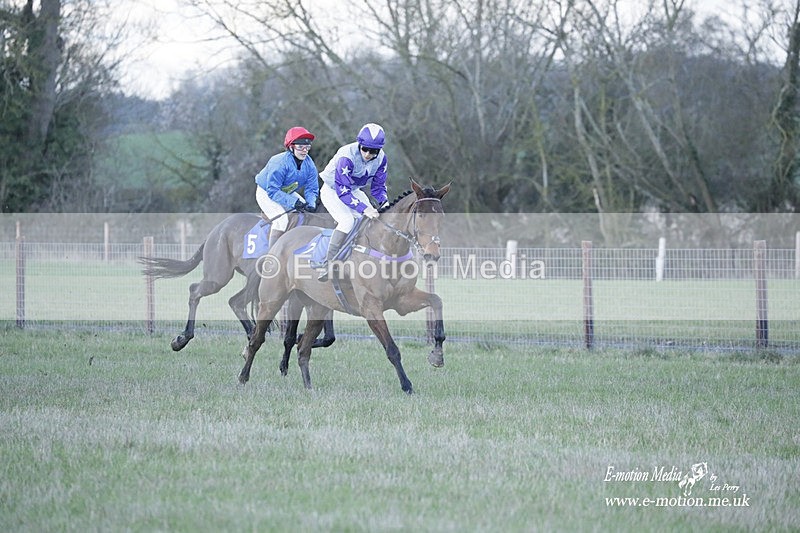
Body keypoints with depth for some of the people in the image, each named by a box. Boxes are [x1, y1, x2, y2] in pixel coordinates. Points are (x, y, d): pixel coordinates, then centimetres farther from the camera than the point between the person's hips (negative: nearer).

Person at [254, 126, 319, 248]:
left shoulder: (309, 164, -14)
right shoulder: (279, 163, -34)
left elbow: (312, 189, -10)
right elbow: (273, 191, -35)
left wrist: (311, 204, -32)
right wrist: (294, 202, -44)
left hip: (288, 193, 7)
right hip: (266, 194, -7)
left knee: (308, 211, -5)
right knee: (281, 220, -28)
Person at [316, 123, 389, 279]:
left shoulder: (380, 158, -15)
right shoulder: (347, 156, -35)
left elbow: (378, 185, -3)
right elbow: (342, 191, -37)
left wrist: (384, 203, -24)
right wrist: (363, 208, -45)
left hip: (353, 191, 7)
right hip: (332, 190, -7)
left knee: (374, 219, -5)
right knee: (347, 220, -28)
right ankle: (328, 264, -26)